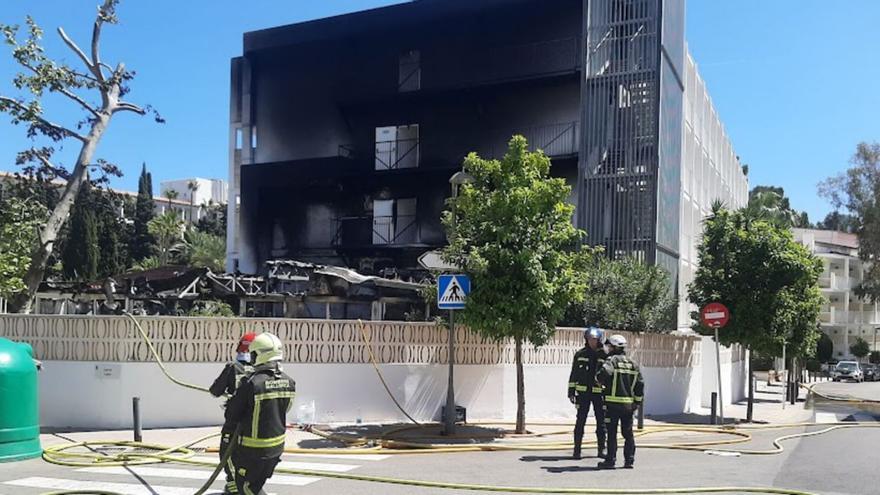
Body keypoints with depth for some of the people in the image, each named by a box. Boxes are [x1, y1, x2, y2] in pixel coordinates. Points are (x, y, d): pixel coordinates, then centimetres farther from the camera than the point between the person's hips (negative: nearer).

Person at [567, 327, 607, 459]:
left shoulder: (604, 355, 2)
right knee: (580, 421, -1)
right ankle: (577, 450, 4)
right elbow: (573, 374, 8)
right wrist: (571, 392, 4)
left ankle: (601, 450, 16)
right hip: (583, 392, 0)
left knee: (601, 421, 6)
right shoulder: (580, 354, 4)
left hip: (599, 393, 0)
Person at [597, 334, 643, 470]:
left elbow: (604, 372, -29)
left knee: (612, 433, 1)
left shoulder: (612, 360, -8)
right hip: (628, 404, 5)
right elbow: (640, 385, 11)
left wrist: (602, 382, -8)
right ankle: (629, 460, 14)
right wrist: (637, 402, 17)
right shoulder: (633, 364, 11)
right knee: (628, 433, 12)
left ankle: (610, 460, 3)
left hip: (613, 403, -5)